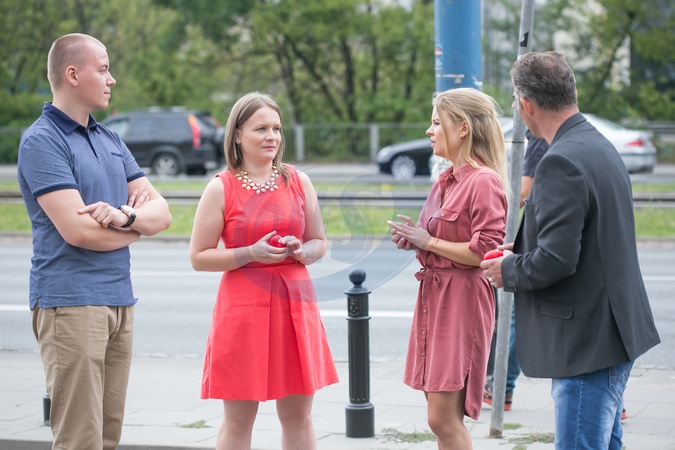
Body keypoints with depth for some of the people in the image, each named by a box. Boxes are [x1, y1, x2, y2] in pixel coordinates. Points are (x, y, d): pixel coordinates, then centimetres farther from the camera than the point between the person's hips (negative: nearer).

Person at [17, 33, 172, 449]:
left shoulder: (110, 141, 16)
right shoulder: (42, 141, -9)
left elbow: (161, 214, 9)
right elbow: (78, 230, -18)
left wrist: (124, 216, -14)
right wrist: (137, 225, 0)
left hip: (120, 302, 8)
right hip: (71, 302, -8)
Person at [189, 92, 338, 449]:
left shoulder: (299, 182, 7)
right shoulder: (221, 188, -3)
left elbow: (319, 242, 15)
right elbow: (198, 257, -4)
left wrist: (301, 251, -8)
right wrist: (251, 253, -15)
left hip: (295, 304, 3)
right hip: (244, 308, -3)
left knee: (298, 415, 8)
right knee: (238, 419, 3)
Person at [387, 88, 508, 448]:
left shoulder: (484, 182, -14)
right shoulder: (446, 180, 15)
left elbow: (485, 252, -21)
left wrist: (429, 243, -13)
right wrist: (414, 240, 6)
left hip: (462, 300, -9)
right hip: (433, 296, 9)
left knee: (443, 418, -9)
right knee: (443, 418, 11)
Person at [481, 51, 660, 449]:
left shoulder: (562, 163, -20)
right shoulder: (601, 147, 12)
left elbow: (556, 260, -25)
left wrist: (509, 271, -6)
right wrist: (523, 251, 18)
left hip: (587, 340, -10)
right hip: (613, 332, 10)